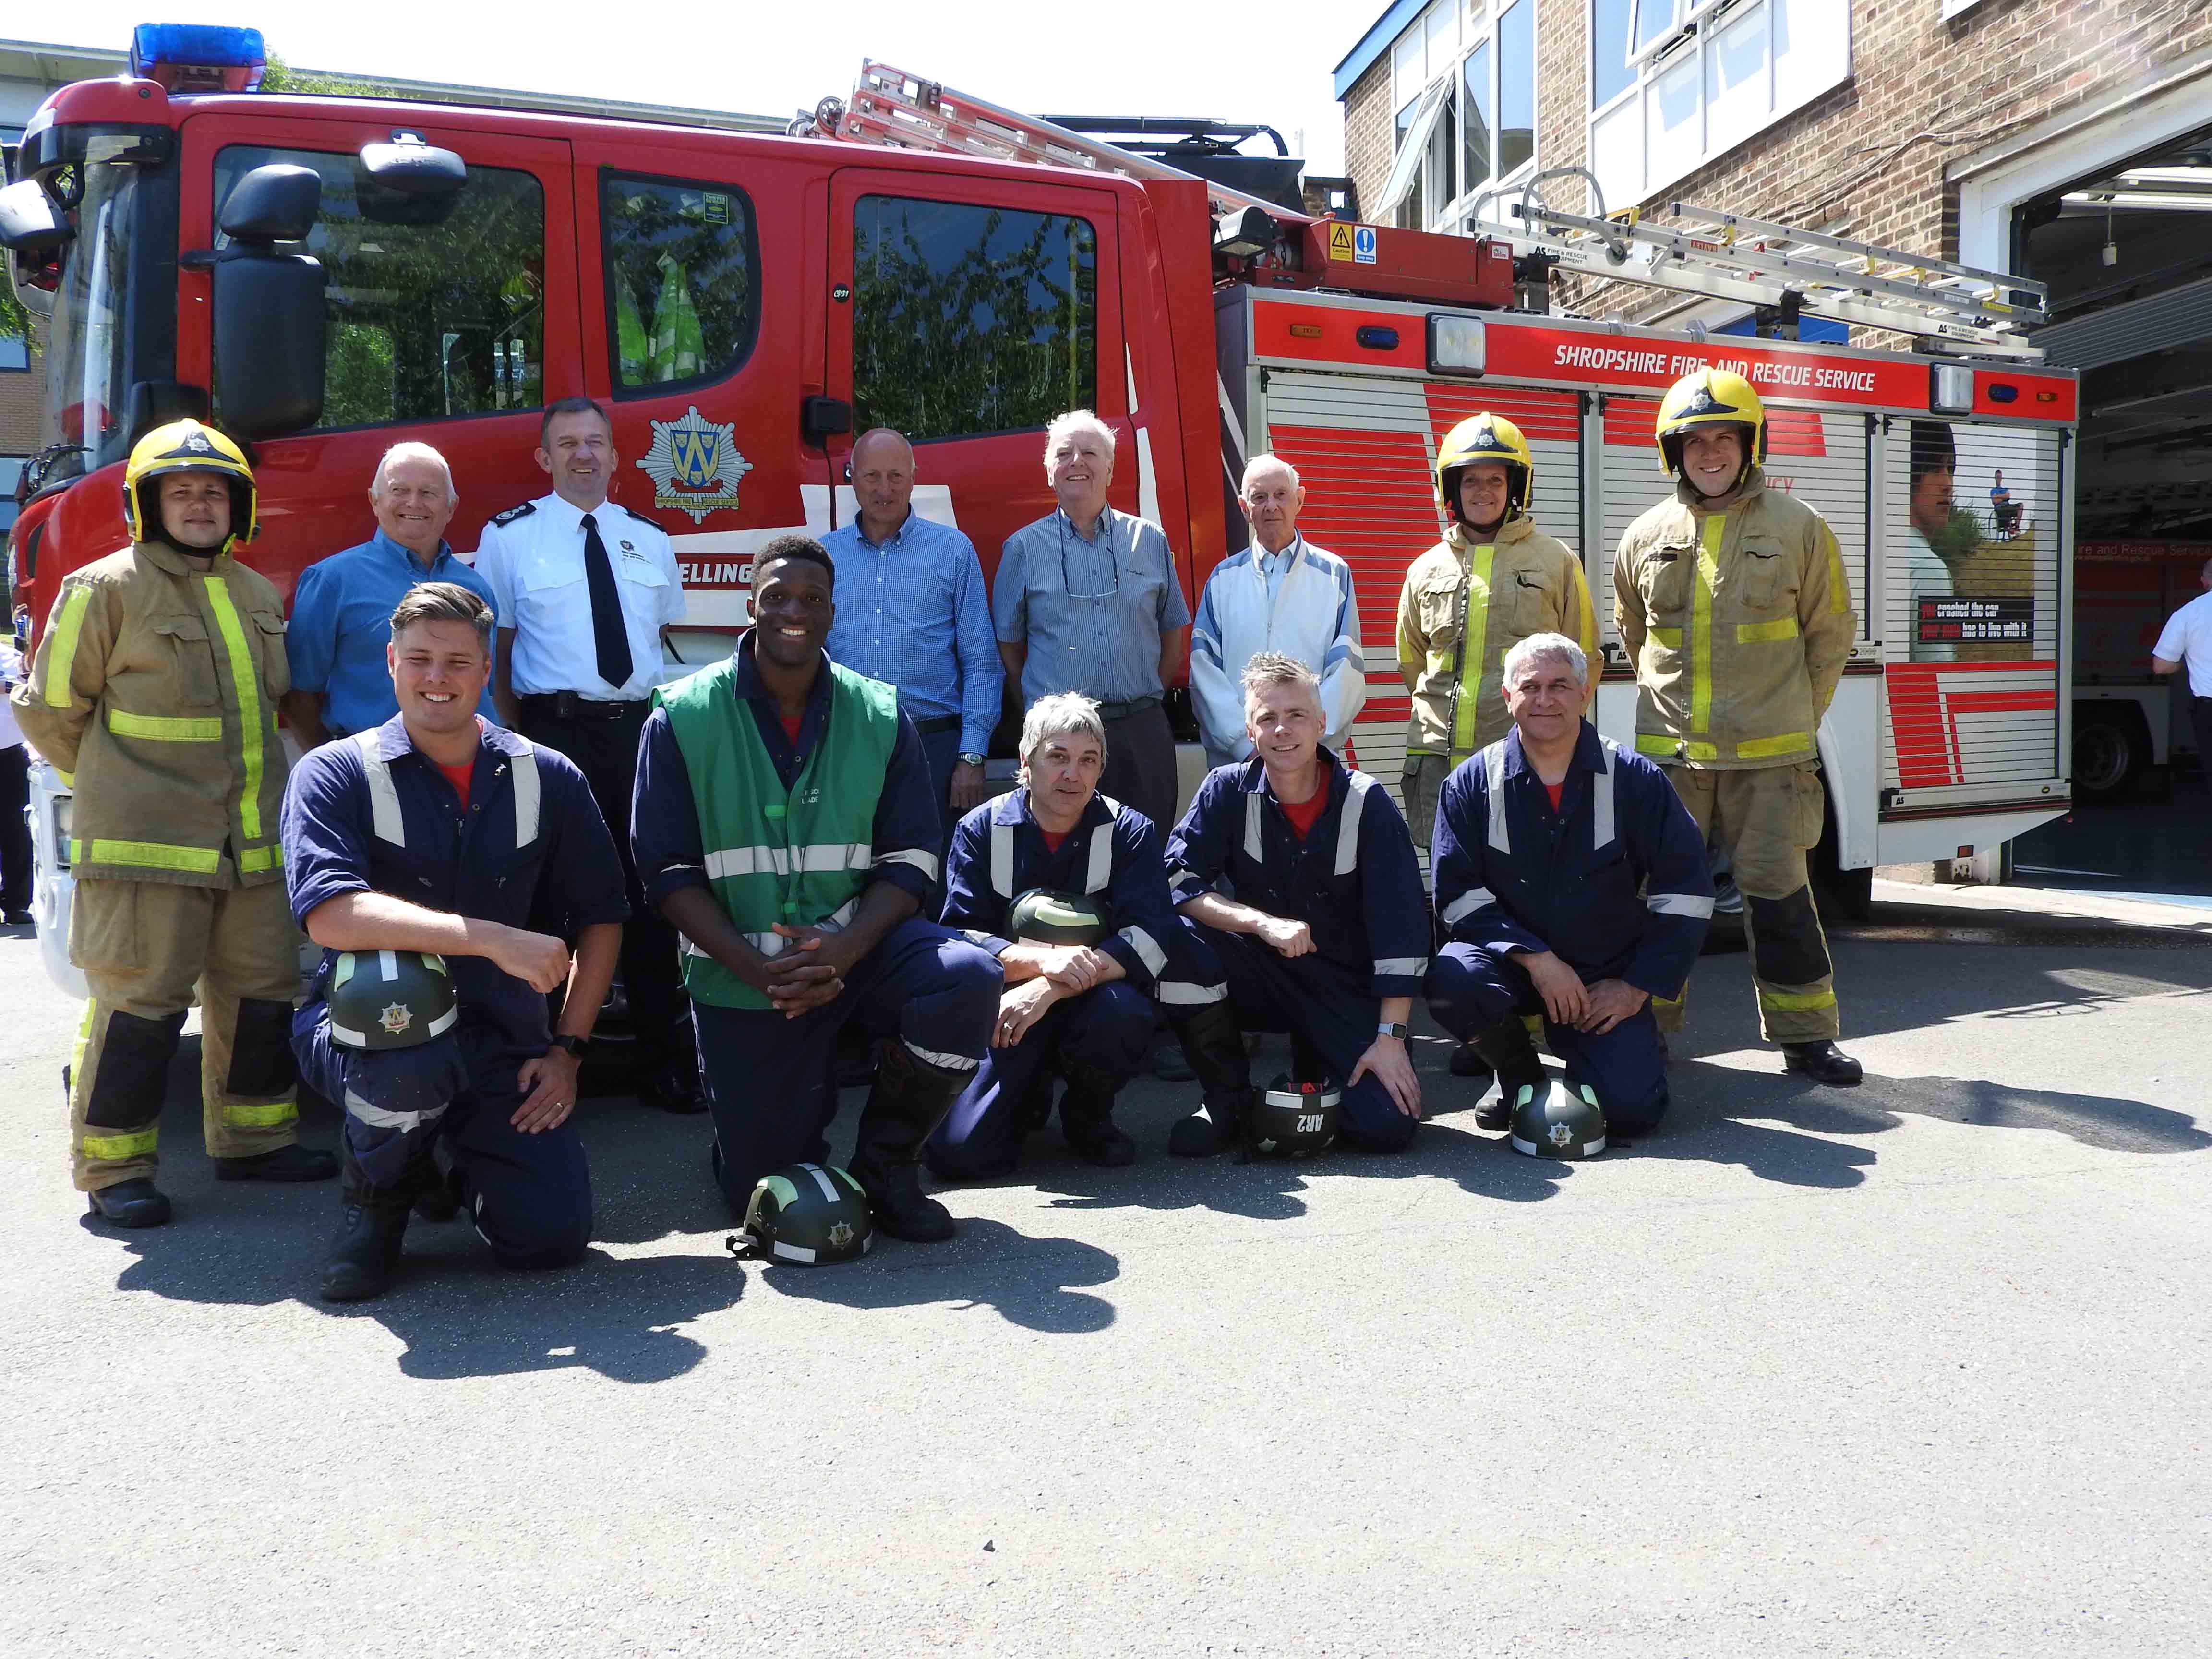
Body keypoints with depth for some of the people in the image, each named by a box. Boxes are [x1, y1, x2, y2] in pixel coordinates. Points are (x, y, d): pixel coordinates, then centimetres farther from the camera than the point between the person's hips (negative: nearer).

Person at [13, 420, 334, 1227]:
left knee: (260, 993, 11)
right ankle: (115, 1169, 9)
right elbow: (50, 709, -1)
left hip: (252, 844, 6)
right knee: (140, 1004, -3)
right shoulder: (107, 589, -6)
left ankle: (253, 1138, 26)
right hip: (146, 849, -6)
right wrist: (119, 787, 6)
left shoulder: (258, 595, 14)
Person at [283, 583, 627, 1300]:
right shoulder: (335, 775, -6)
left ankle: (460, 1163, 27)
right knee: (411, 1059, -39)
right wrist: (493, 939, -30)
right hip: (365, 1026, -3)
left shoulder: (548, 779, 3)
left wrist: (568, 1049, 1)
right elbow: (330, 915, -23)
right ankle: (377, 1194, -2)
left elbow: (601, 916, 10)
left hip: (502, 1042, 3)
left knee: (553, 1236, -10)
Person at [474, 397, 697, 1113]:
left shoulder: (650, 539, 14)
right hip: (555, 729, -3)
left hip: (637, 730, 3)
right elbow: (494, 648, 3)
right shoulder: (509, 536, 3)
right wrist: (514, 739, -4)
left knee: (649, 894, 7)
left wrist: (652, 717, 9)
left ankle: (665, 1063, 17)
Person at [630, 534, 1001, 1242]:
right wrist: (759, 970, -20)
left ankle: (886, 1163, -5)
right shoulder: (683, 718, -4)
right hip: (738, 969, -1)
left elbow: (910, 859, -4)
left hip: (856, 945, 1)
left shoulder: (880, 716, 0)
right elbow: (669, 870, -8)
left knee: (968, 977, -29)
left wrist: (841, 952, -21)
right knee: (764, 1191, 0)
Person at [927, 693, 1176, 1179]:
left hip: (1090, 1003, 0)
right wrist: (1042, 958, -31)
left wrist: (1048, 990, -28)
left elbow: (1149, 942, -16)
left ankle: (1088, 1115, -1)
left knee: (1123, 1013, -36)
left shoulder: (1130, 832, -3)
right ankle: (1028, 1099, 17)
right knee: (958, 1152, -20)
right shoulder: (980, 830, -1)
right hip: (1002, 1011, 0)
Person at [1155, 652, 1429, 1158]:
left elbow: (1402, 926, -11)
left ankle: (1317, 1065, 16)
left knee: (1389, 1125, -21)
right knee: (1178, 940, -29)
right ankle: (1228, 1101, -6)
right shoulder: (1228, 791, -6)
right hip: (1261, 978, 1)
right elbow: (1176, 881, -15)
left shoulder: (1366, 802, -10)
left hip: (1346, 988, -1)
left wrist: (1391, 1037, -16)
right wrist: (1263, 922, -28)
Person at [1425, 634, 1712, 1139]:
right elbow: (1458, 893, -9)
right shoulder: (1471, 784, -3)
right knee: (1452, 979, -33)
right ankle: (1518, 1074, 0)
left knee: (1630, 1108, -19)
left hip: (1607, 976, 0)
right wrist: (1535, 959, -20)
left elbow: (1685, 889, -2)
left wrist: (1638, 985, -7)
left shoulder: (1636, 781, -3)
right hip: (1509, 960, 1)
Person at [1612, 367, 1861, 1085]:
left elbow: (1830, 633, 8)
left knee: (1777, 891, 1)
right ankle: (1646, 1024, 17)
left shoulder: (1797, 527, 1)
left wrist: (1794, 721, 6)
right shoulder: (1646, 538, 7)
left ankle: (1805, 1034, 13)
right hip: (1668, 753, 2)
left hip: (1768, 756, -2)